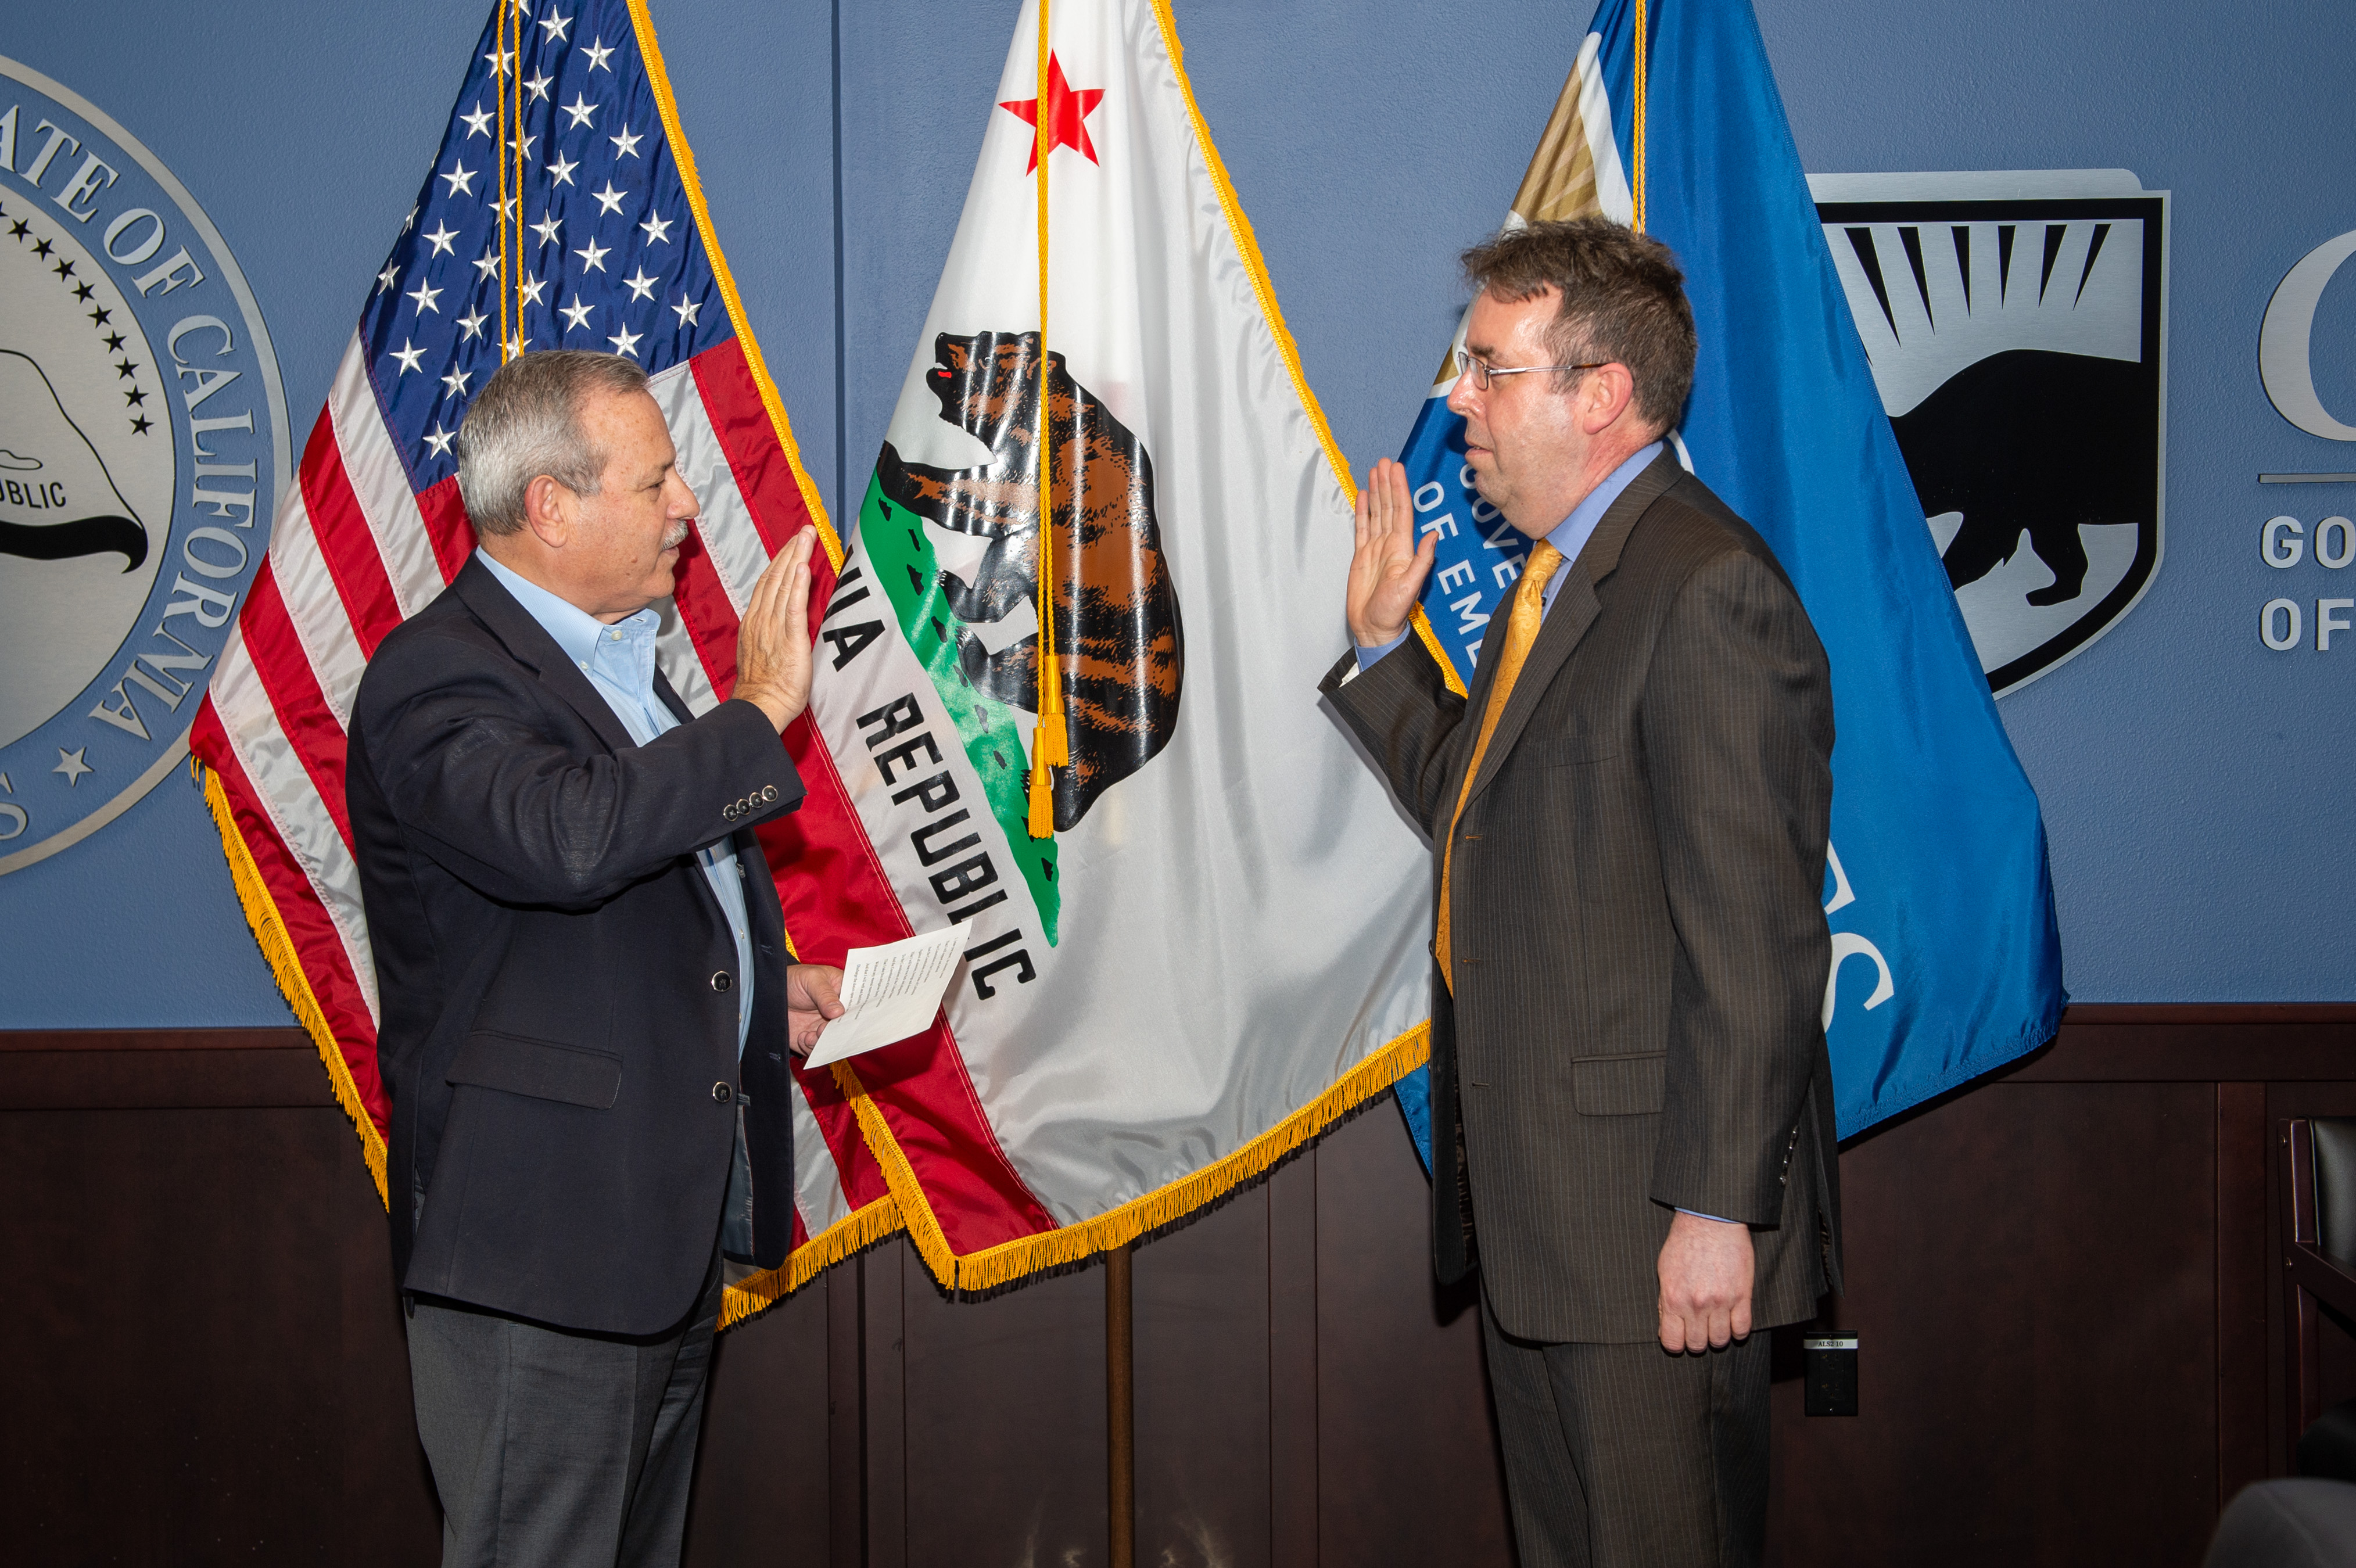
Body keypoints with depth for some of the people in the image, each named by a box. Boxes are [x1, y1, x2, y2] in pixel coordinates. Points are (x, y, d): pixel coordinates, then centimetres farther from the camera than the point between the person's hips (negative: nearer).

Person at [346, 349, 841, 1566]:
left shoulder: (618, 652, 15)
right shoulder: (439, 679, -17)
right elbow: (568, 840, -38)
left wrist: (762, 986, 12)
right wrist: (757, 712, -27)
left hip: (674, 1229, 10)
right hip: (540, 1243, -10)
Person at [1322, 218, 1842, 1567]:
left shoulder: (1710, 589, -18)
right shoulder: (1560, 573, 14)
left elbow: (1755, 932, -22)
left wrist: (1716, 1208, -23)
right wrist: (1384, 642, 14)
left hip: (1649, 1215, -10)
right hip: (1527, 1195, 10)